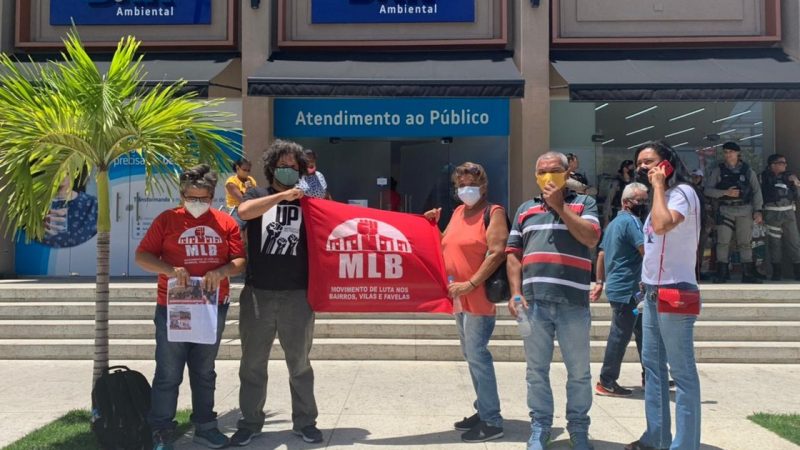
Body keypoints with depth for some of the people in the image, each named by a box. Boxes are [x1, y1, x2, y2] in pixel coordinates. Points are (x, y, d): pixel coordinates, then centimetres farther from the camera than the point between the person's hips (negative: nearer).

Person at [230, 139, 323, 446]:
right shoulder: (257, 195, 7)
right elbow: (244, 212, -16)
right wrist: (282, 195, -22)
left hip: (297, 294, 0)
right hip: (258, 293, 0)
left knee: (300, 363, 9)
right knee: (253, 362, 9)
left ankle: (305, 421, 21)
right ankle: (250, 422, 22)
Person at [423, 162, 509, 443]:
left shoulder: (493, 213, -9)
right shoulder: (458, 212, 15)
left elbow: (497, 253, -19)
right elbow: (446, 246, 25)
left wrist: (470, 284, -22)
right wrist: (433, 225, 10)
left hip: (479, 297, -8)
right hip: (459, 297, 8)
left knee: (477, 355, -8)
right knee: (471, 355, 14)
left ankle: (492, 422, -1)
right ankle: (483, 411, 26)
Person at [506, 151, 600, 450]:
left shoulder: (584, 203, 8)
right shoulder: (525, 209, 15)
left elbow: (591, 238, -11)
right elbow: (513, 254, 11)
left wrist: (560, 206, -8)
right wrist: (516, 293, -1)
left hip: (573, 302, -2)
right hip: (534, 302, 2)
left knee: (579, 371, 8)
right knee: (537, 370, 10)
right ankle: (540, 426, 21)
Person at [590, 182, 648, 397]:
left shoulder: (613, 223, 18)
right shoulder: (631, 221, -13)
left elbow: (601, 254, 20)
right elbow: (647, 250, -23)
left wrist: (599, 282, 20)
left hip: (617, 288, 10)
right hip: (627, 289, -10)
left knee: (643, 332, 17)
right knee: (620, 335, -5)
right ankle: (606, 383, 1)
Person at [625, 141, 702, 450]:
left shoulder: (683, 192, -10)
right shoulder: (661, 196, 17)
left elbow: (662, 226, -29)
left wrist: (658, 185, -16)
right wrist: (647, 280, 15)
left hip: (674, 291, -9)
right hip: (653, 292, 10)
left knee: (682, 371, -4)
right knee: (652, 364, 13)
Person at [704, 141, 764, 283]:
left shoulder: (747, 170, 6)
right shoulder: (718, 171, 3)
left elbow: (757, 191, 7)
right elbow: (707, 190, -2)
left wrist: (758, 210, -1)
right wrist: (725, 192, -15)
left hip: (745, 210, 1)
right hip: (725, 210, -1)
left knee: (745, 243, 4)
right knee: (723, 242, -5)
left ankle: (748, 274, 9)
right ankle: (722, 273, 1)